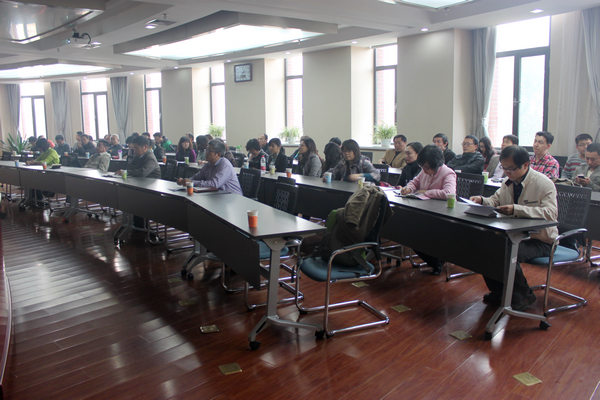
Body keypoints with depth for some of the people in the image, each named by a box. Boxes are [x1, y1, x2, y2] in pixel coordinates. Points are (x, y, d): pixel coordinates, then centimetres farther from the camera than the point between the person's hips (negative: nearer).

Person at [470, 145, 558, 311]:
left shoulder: (544, 184, -15)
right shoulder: (509, 182, 6)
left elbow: (550, 213, -28)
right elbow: (495, 200, 18)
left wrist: (516, 209, -37)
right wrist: (481, 199, -7)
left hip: (539, 240, -7)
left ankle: (524, 296, -1)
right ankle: (498, 291, 10)